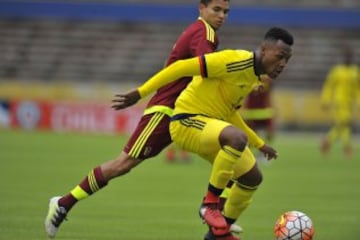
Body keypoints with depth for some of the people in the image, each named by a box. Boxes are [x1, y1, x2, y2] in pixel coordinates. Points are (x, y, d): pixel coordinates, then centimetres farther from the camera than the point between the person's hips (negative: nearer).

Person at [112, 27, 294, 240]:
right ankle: (210, 204, -22)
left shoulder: (255, 77, 10)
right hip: (188, 122, -10)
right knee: (238, 138, -37)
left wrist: (260, 144, 28)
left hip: (212, 123, 10)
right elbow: (183, 67, -23)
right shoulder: (237, 61, -21)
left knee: (252, 178, 12)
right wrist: (140, 93, -26)